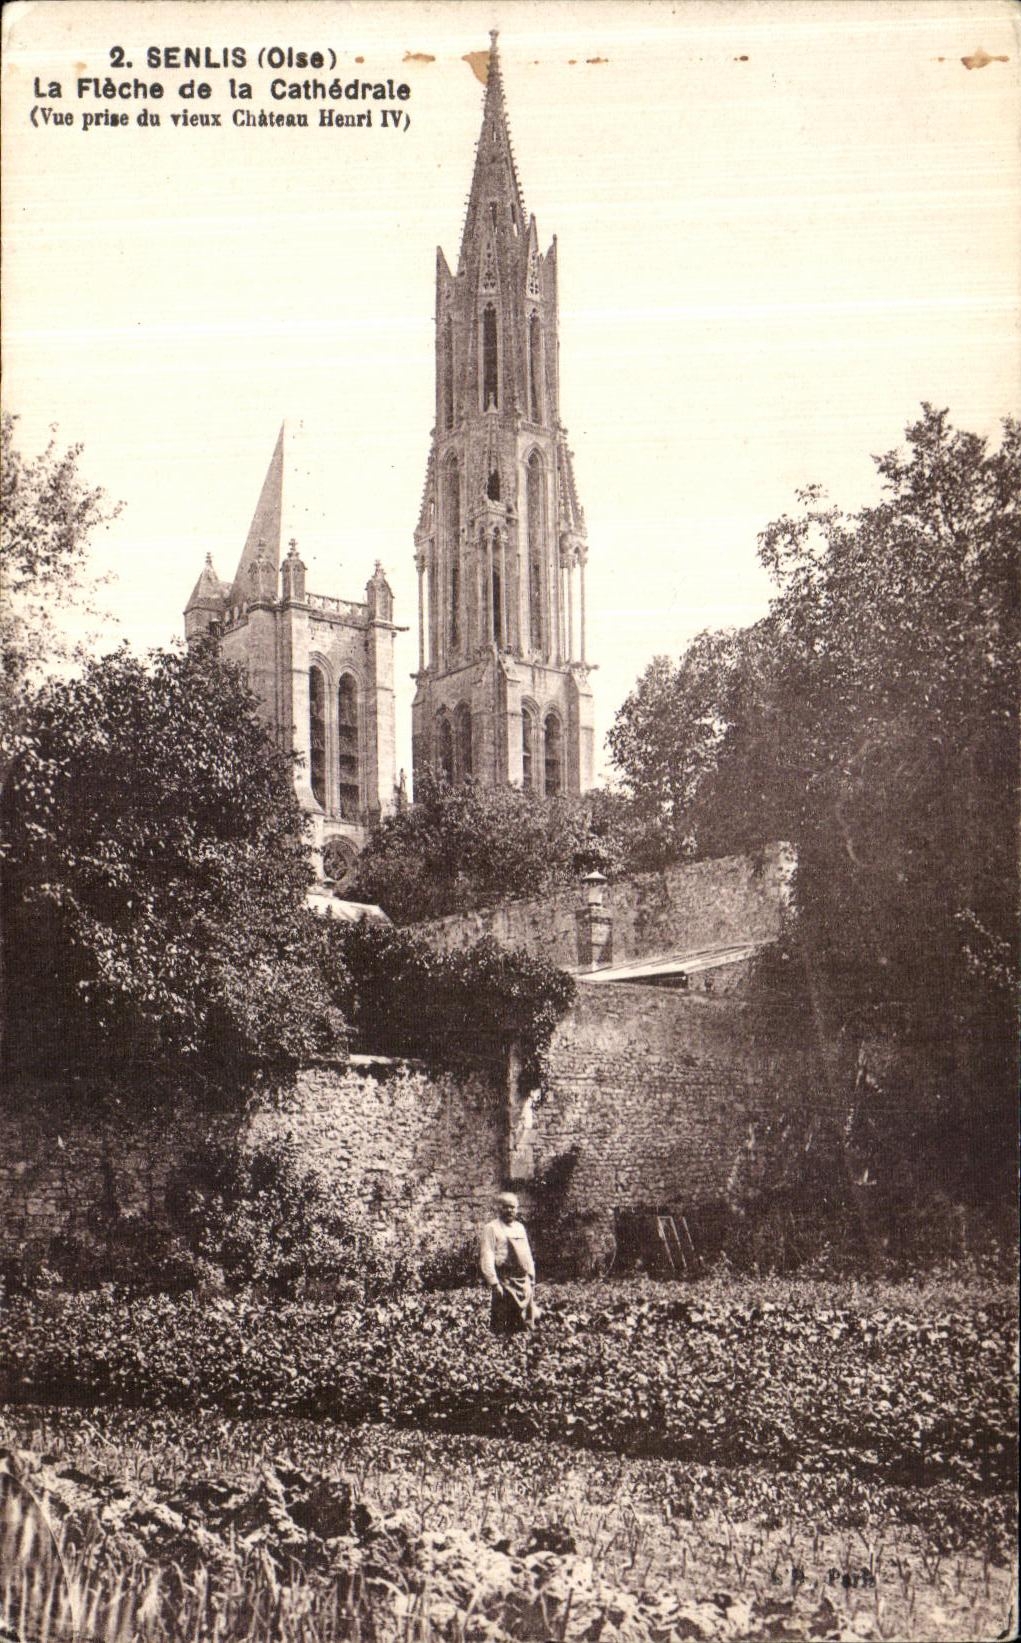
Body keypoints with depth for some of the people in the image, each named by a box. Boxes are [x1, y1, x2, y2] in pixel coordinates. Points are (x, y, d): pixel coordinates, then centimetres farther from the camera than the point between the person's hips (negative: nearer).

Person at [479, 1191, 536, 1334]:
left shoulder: (520, 1227, 17)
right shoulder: (491, 1228, -4)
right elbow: (487, 1258, -11)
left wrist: (531, 1278, 16)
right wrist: (494, 1283, -17)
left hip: (524, 1281, 6)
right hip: (504, 1282, -6)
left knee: (527, 1327, 8)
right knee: (502, 1329, -6)